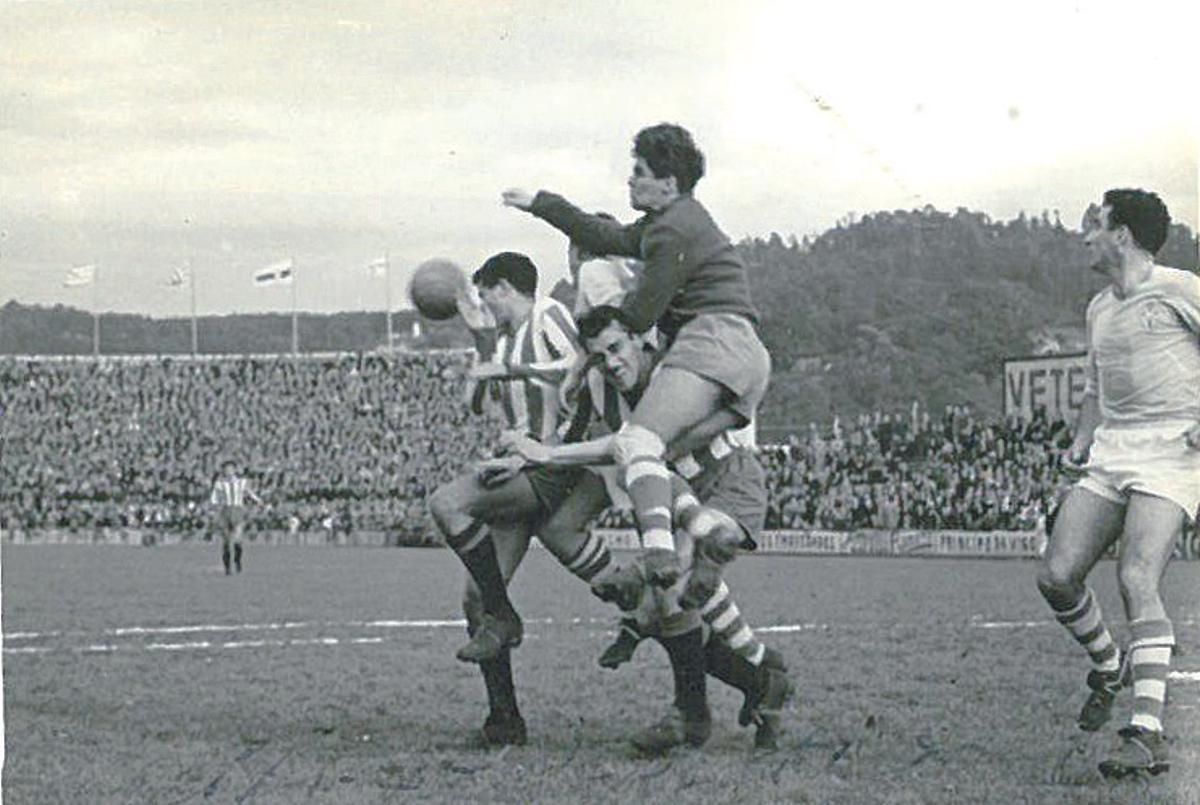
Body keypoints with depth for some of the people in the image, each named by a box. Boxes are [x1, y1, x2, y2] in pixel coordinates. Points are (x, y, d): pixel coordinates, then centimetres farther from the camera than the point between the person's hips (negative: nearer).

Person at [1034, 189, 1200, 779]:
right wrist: (1081, 442, 15)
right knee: (1056, 576, -4)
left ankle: (1148, 734, -24)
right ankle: (1109, 667, 25)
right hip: (1110, 455, 7)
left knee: (1137, 581, -22)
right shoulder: (1099, 309, 19)